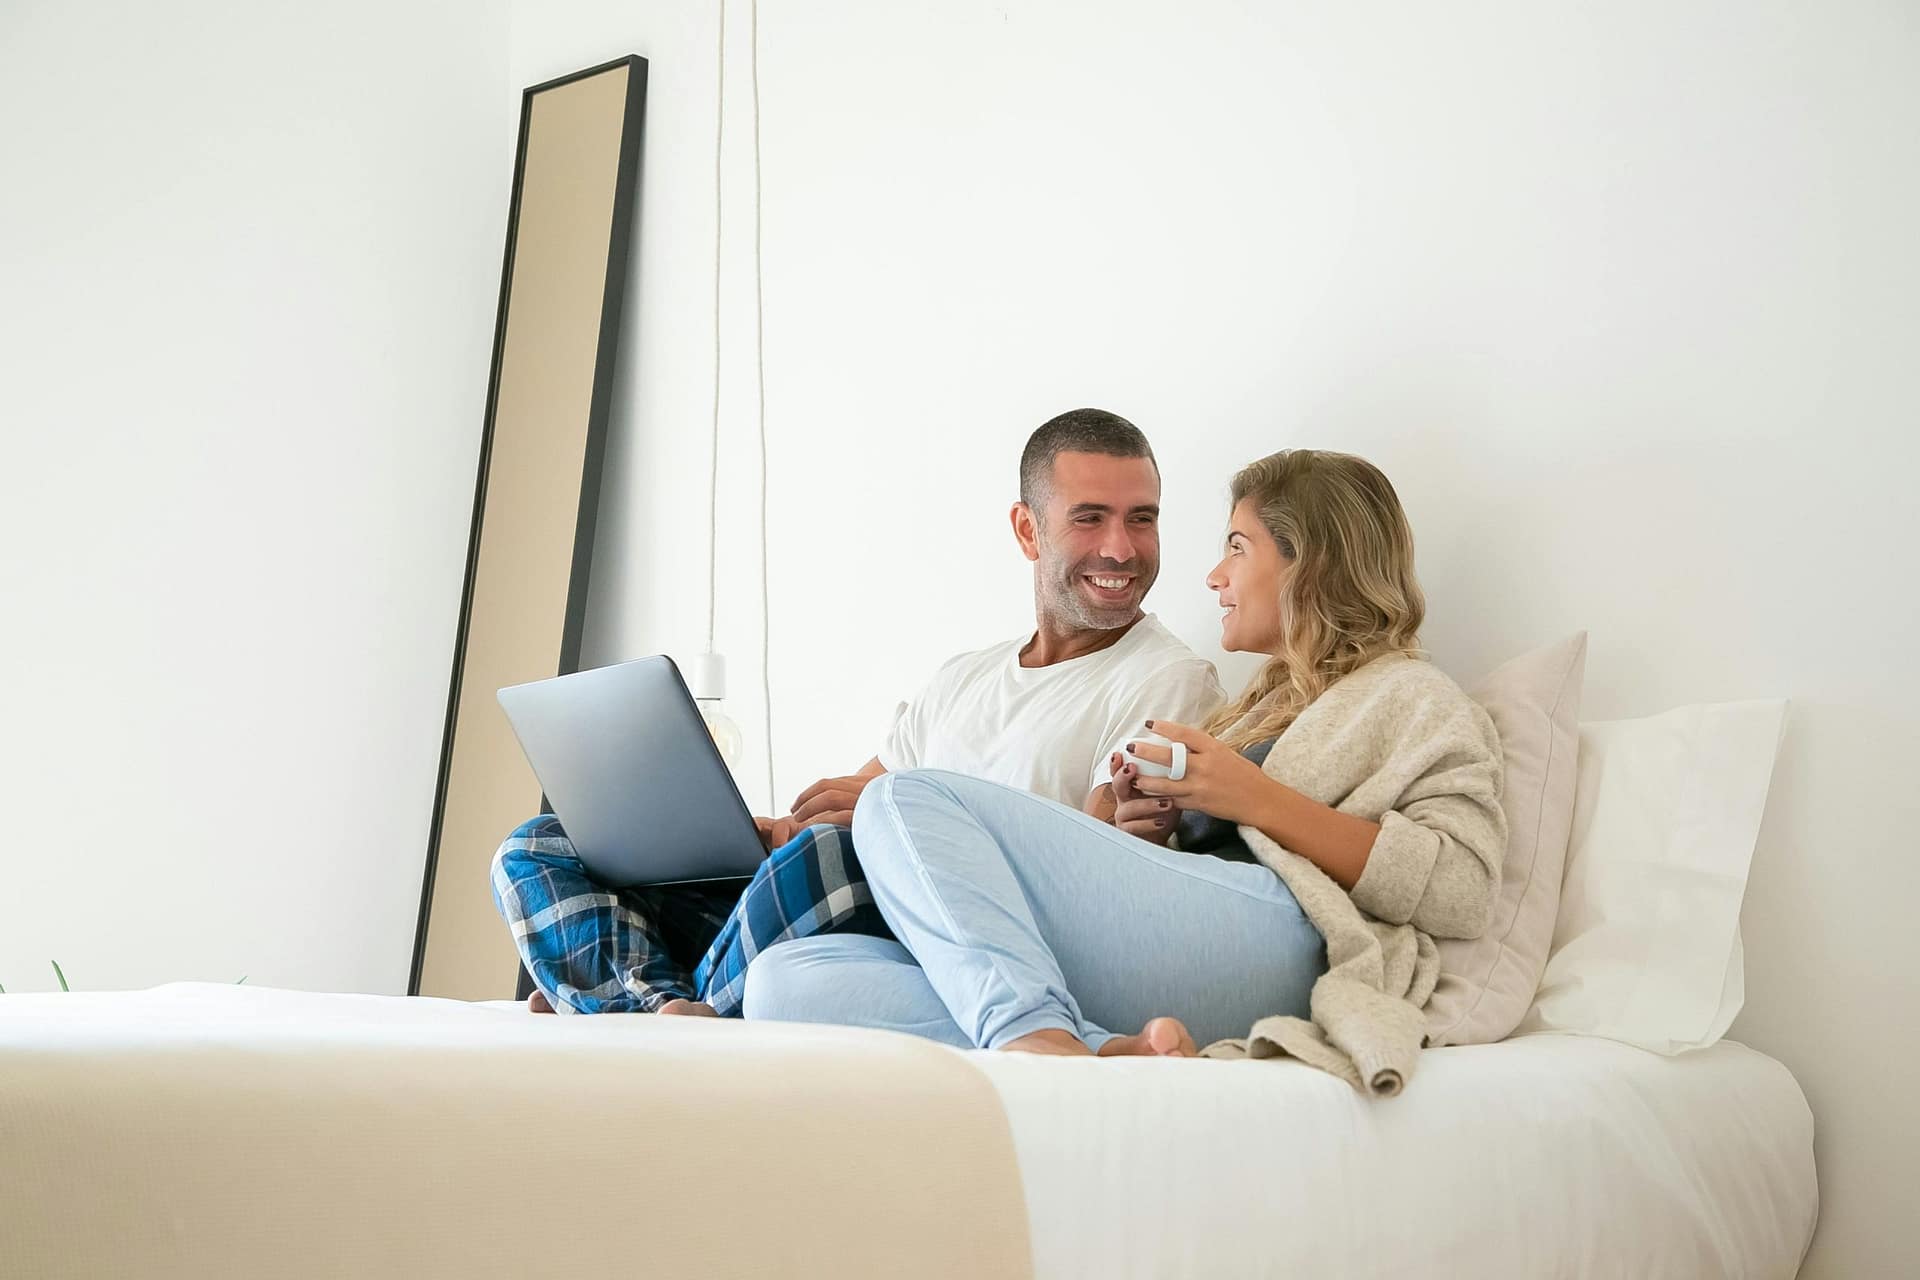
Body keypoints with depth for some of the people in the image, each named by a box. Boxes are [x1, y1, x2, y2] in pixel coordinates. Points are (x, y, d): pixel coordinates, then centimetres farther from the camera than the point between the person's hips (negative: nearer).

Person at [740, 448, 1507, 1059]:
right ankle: (1109, 1051, -32)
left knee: (909, 803, -18)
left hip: (1260, 937, -8)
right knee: (788, 979, -16)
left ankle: (1036, 1034, -35)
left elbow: (1461, 891, -4)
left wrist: (1255, 798, -5)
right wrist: (1145, 832, 11)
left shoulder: (1408, 697, 16)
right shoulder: (1267, 703, 39)